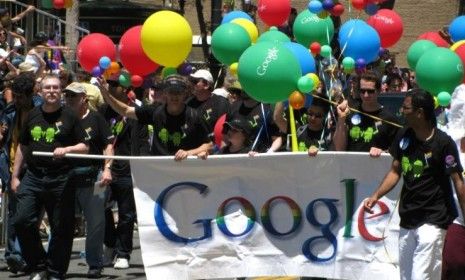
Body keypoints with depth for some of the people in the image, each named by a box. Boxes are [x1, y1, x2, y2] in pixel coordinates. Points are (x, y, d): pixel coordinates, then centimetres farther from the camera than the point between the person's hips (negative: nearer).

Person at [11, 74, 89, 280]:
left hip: (61, 179, -2)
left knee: (61, 228, 0)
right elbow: (22, 147, 19)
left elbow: (85, 147, 3)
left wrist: (66, 150, -16)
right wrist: (15, 176, 15)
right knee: (22, 221, -10)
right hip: (33, 176, 2)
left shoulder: (69, 117, 4)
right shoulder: (32, 116, 12)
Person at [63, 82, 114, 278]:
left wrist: (106, 169, -10)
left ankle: (95, 264, 10)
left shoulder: (95, 118, 1)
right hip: (66, 177, 3)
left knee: (95, 222, 0)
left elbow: (108, 144, -1)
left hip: (92, 176, -3)